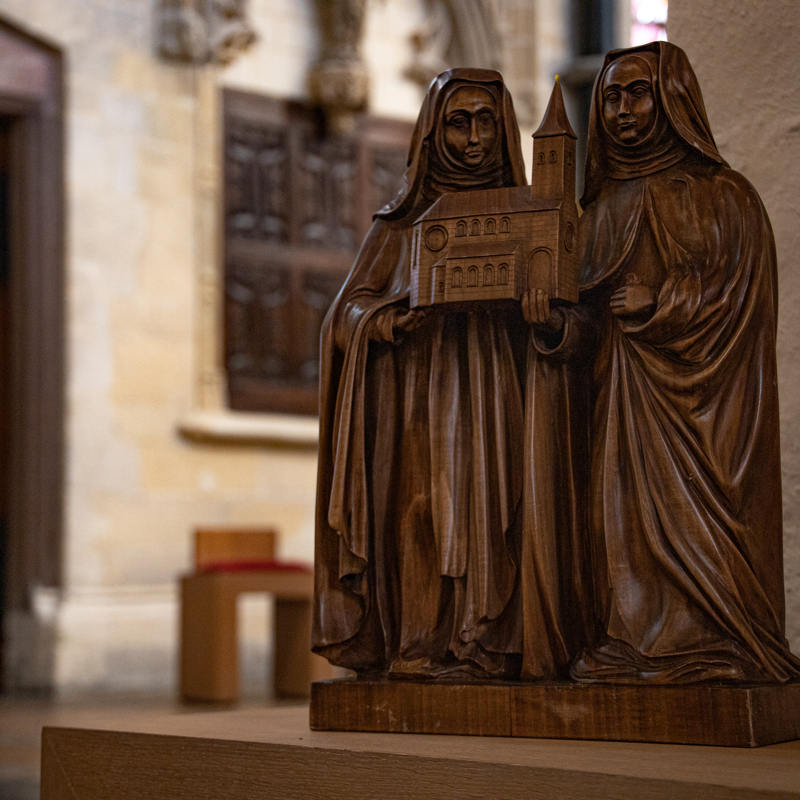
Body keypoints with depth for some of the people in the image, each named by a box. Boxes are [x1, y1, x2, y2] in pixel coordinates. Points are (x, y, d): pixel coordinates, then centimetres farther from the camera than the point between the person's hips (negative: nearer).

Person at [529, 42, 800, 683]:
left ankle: (710, 647, -7)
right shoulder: (603, 208, 16)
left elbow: (743, 305, -4)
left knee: (695, 511, -11)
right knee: (628, 517, -3)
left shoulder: (724, 197, 2)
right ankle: (638, 648, -2)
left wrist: (659, 306, -12)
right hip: (624, 401, 5)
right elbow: (592, 319, 13)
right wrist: (554, 325, -8)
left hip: (698, 405, -4)